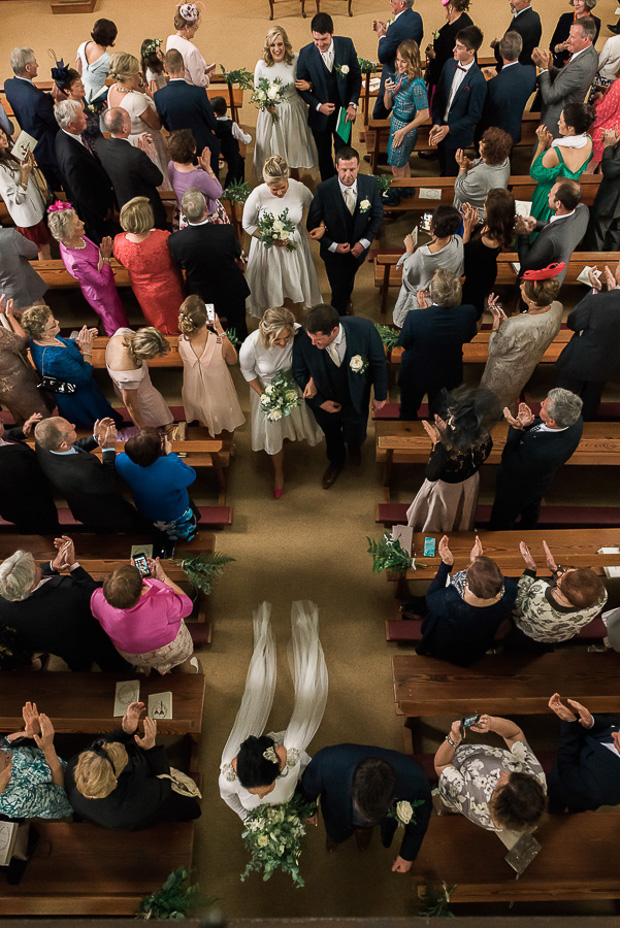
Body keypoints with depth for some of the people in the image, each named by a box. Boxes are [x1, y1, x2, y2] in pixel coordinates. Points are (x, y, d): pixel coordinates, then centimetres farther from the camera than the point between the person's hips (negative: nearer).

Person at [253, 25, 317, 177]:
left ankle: (295, 179, 40)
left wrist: (308, 85, -20)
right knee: (274, 148, 9)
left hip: (294, 111, 1)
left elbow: (307, 80, 4)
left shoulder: (296, 60, -10)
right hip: (272, 112, -1)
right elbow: (257, 91, 1)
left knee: (295, 146, 16)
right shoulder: (261, 65, -10)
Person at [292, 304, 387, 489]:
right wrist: (320, 402, -13)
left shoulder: (364, 329, -33)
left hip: (356, 401, 0)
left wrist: (380, 395, -3)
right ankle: (336, 462, 64)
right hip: (324, 401, 0)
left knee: (356, 436, 25)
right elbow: (299, 373, -13)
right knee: (331, 435, 29)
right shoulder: (303, 340, -33)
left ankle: (354, 447, 66)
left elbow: (379, 363, -14)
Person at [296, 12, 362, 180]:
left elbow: (356, 76, -1)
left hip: (343, 112, 1)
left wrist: (353, 103, -11)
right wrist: (318, 106, -18)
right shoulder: (306, 53, -14)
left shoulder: (346, 45, -11)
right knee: (324, 155, 14)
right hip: (320, 115, 0)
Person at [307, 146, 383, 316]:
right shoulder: (324, 189, -26)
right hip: (334, 251, -3)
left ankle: (346, 298, 67)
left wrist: (365, 242, -15)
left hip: (358, 249, 3)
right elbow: (312, 224, -16)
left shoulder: (370, 184, -17)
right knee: (338, 290, 13)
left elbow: (377, 215, -4)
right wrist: (332, 245, -22)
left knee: (349, 278, 33)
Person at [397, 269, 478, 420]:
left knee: (408, 412, 29)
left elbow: (403, 343, -15)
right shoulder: (469, 313, -28)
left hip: (415, 376, -2)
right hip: (448, 377, 2)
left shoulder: (414, 317, -36)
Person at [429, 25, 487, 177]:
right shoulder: (449, 64, -7)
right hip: (441, 127, 6)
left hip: (457, 135, -6)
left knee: (451, 173, 11)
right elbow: (438, 96, 0)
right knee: (443, 167, 26)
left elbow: (473, 117, -19)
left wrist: (449, 129, -25)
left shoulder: (478, 81, -26)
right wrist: (436, 124, -13)